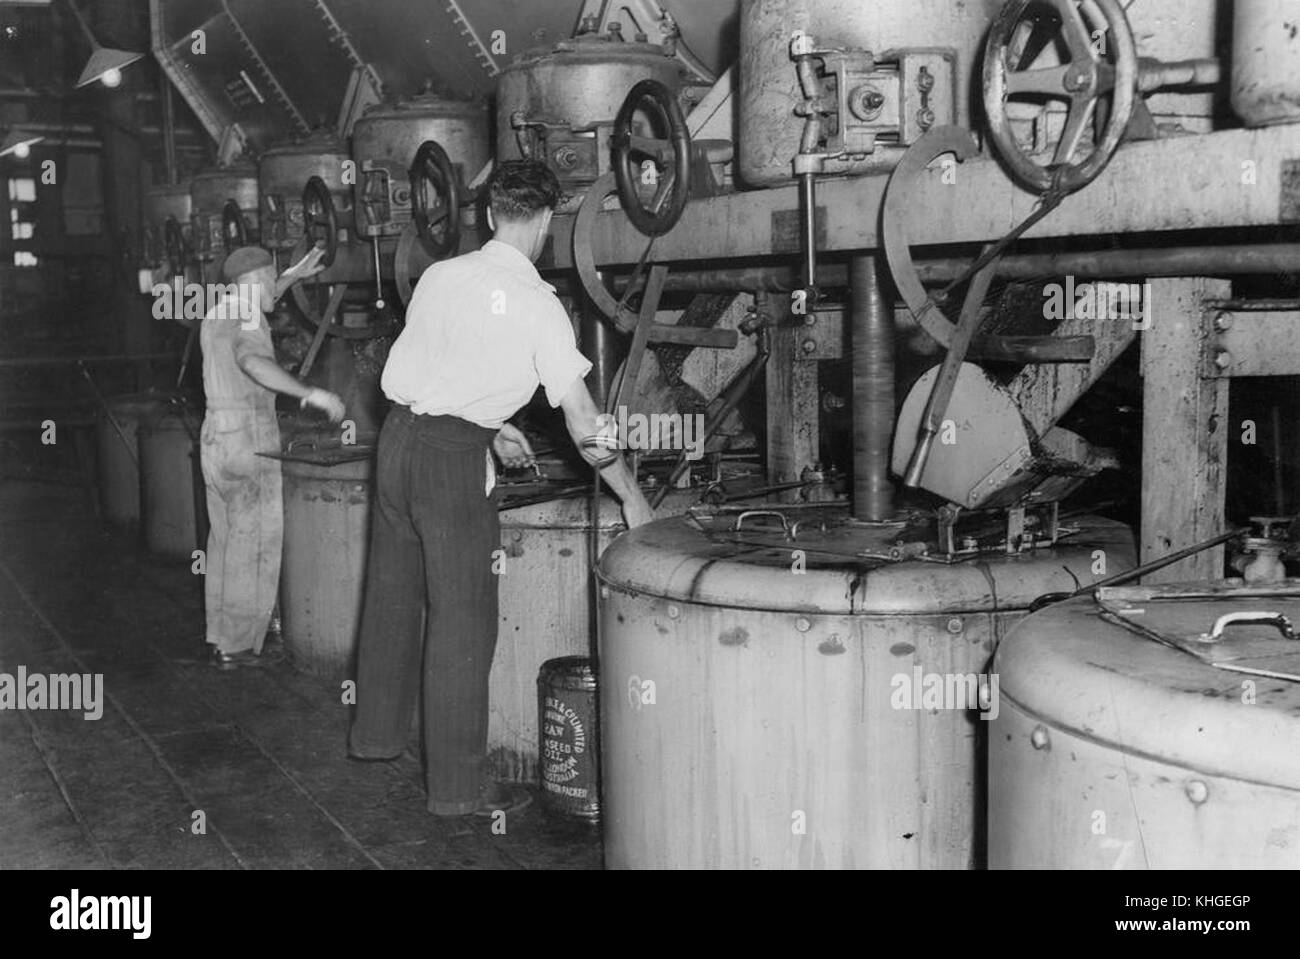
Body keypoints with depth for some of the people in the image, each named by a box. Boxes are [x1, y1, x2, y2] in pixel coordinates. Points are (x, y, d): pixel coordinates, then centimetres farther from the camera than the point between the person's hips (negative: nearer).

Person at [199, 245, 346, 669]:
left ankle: (220, 638, 19)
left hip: (215, 437, 9)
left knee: (225, 541, 14)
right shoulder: (248, 323, -13)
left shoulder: (217, 313, 15)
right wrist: (310, 392, -37)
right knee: (255, 546, -4)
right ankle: (237, 646, -1)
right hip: (250, 440, -9)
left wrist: (294, 276, 35)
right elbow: (253, 361, -36)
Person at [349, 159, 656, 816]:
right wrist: (631, 496, 0)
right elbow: (579, 416, -9)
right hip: (454, 457, -6)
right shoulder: (537, 302, -10)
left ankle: (376, 734, 38)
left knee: (392, 593, 20)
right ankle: (456, 785, 6)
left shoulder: (440, 275, 7)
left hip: (398, 435, 7)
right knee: (462, 619, 0)